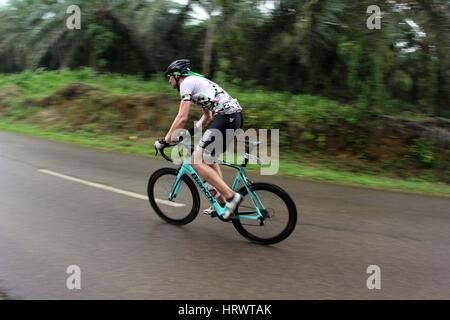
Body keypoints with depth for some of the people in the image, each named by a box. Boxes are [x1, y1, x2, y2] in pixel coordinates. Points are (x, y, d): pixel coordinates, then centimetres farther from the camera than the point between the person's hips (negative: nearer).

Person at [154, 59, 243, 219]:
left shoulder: (187, 83, 0)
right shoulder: (198, 80, 29)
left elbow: (182, 118, -9)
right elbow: (207, 115, 30)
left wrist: (165, 140, -1)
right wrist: (191, 132, 25)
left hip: (225, 117, -10)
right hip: (236, 116, 10)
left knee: (197, 160, -8)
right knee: (208, 157, 22)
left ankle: (231, 196, -9)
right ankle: (223, 200, 20)